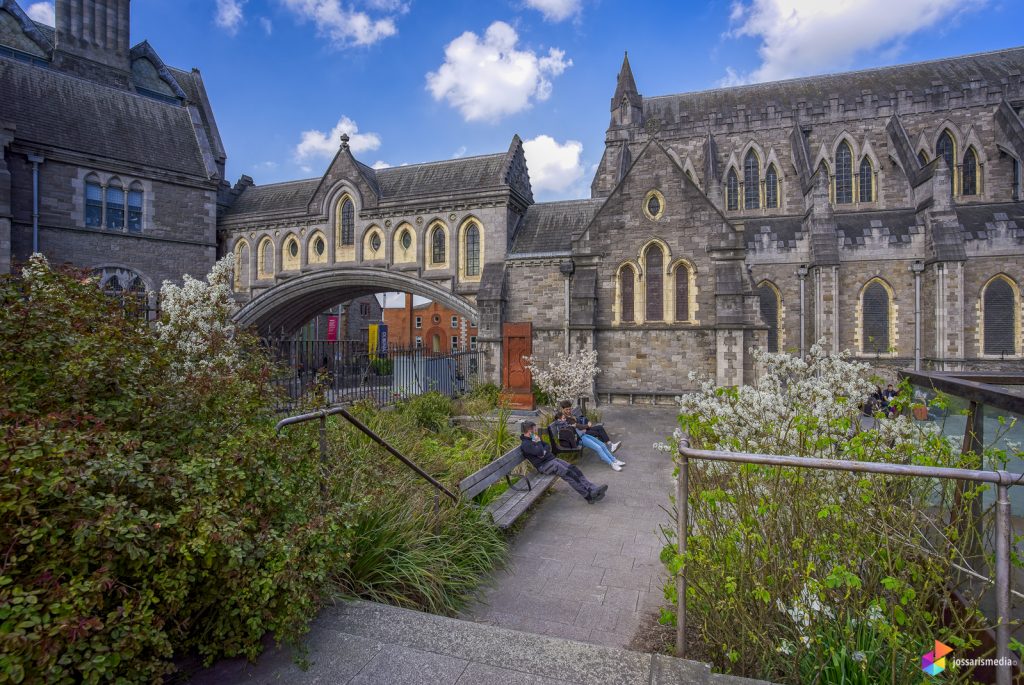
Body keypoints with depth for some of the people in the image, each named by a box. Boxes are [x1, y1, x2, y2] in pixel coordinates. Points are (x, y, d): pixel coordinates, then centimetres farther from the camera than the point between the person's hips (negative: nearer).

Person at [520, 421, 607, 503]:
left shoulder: (533, 438, 17)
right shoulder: (525, 444, -13)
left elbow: (547, 447, 18)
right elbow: (539, 452, -25)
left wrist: (544, 451, -5)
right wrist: (538, 442, -8)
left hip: (552, 459, 9)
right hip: (544, 465, -9)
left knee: (574, 469, -10)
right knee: (568, 474, -24)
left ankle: (592, 489, -18)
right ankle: (589, 496, -23)